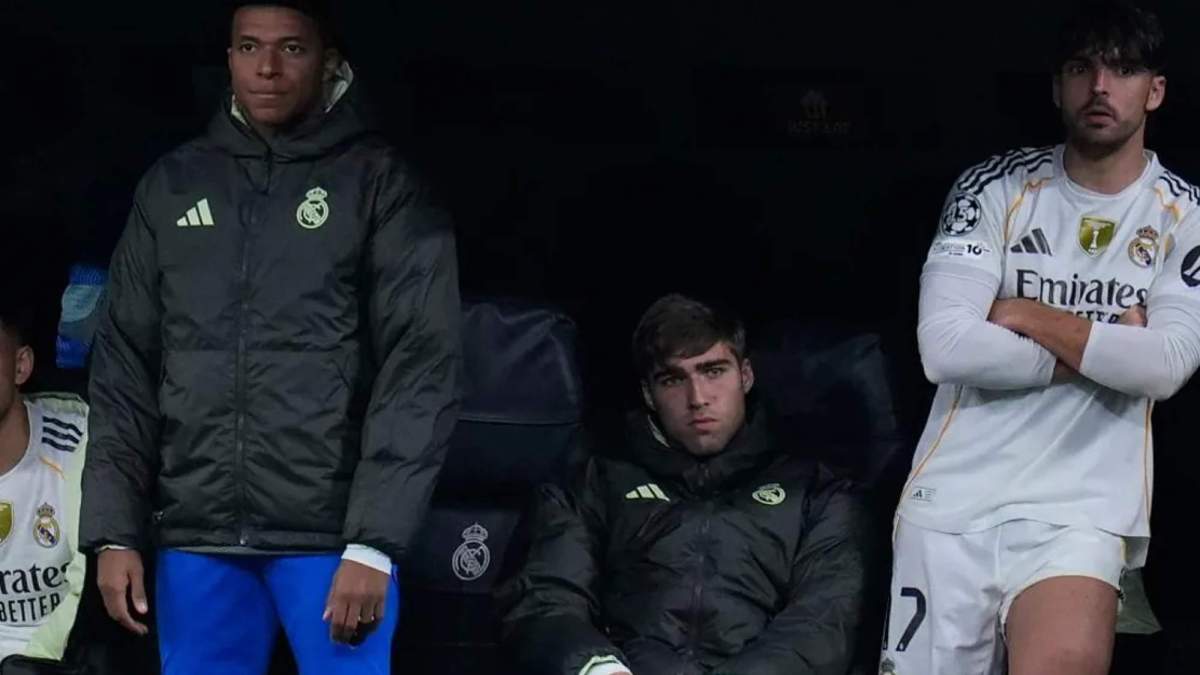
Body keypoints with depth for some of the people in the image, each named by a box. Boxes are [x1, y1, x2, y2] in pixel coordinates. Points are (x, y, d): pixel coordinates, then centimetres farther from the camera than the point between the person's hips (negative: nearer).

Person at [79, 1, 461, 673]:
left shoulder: (382, 184, 0)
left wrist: (374, 541, -14)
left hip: (333, 536, -3)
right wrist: (115, 530, 3)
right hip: (195, 535, 3)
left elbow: (419, 369, -6)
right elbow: (125, 366, 11)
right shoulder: (172, 185, 11)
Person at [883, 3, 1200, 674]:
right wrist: (1100, 349, -7)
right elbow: (944, 347, -10)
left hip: (1082, 507, -1)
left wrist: (1025, 316, -7)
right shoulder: (995, 188, 2)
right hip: (953, 497, 1)